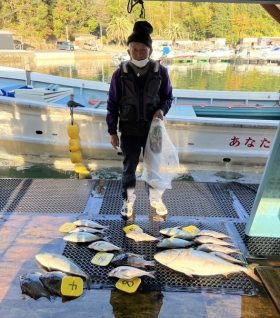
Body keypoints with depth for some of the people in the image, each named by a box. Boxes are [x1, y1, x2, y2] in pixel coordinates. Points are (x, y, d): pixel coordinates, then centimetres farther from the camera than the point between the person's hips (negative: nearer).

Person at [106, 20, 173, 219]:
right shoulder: (121, 73, -7)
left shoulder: (160, 71, -6)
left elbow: (168, 97, 5)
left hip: (153, 128, 1)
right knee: (129, 166, 11)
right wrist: (112, 131, -2)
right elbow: (112, 104, -2)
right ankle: (128, 199, 31)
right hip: (129, 129, 0)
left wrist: (162, 110, -18)